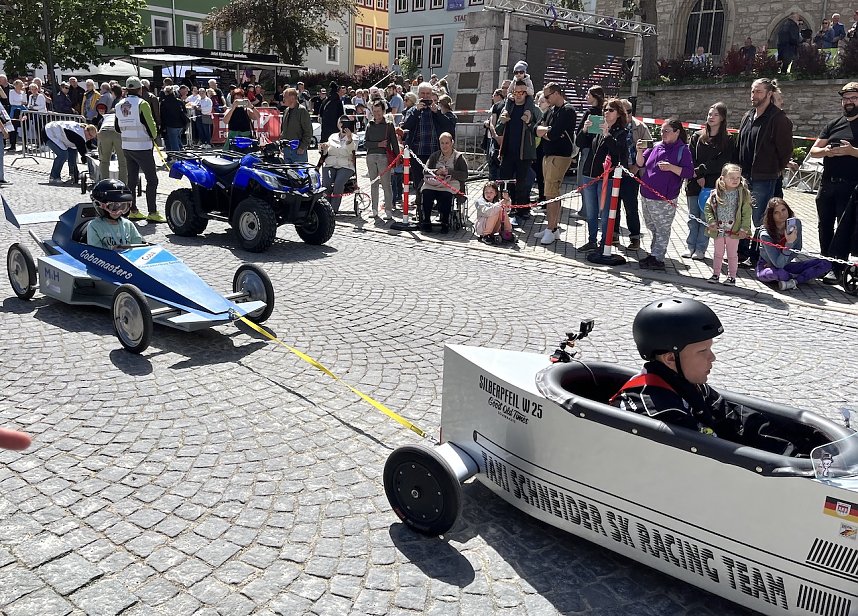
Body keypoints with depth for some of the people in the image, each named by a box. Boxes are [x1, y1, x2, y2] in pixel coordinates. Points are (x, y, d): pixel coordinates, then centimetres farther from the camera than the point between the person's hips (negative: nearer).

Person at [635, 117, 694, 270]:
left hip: (664, 200, -6)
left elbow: (689, 173, -10)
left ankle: (657, 258, 5)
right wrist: (640, 151, -8)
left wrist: (671, 167, -23)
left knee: (662, 230, 0)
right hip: (646, 196, 7)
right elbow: (640, 164, 11)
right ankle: (654, 255, 27)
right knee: (652, 228, 16)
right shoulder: (656, 146, 10)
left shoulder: (683, 150, -4)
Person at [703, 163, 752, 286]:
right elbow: (708, 208, 1)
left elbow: (747, 213, -5)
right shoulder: (716, 193, -3)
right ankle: (715, 274, 24)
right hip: (718, 230, 1)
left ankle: (732, 276, 17)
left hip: (734, 230, -1)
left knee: (732, 254, 9)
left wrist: (744, 228, -11)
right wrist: (711, 222, -10)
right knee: (718, 253, 14)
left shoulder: (744, 194, -6)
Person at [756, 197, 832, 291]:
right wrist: (789, 243, -37)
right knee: (780, 273, -42)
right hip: (766, 267, -5)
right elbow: (778, 264, -27)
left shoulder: (796, 223, -8)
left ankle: (793, 281, -21)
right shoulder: (765, 234, -24)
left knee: (826, 264, -9)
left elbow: (797, 250, 2)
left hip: (785, 265, 5)